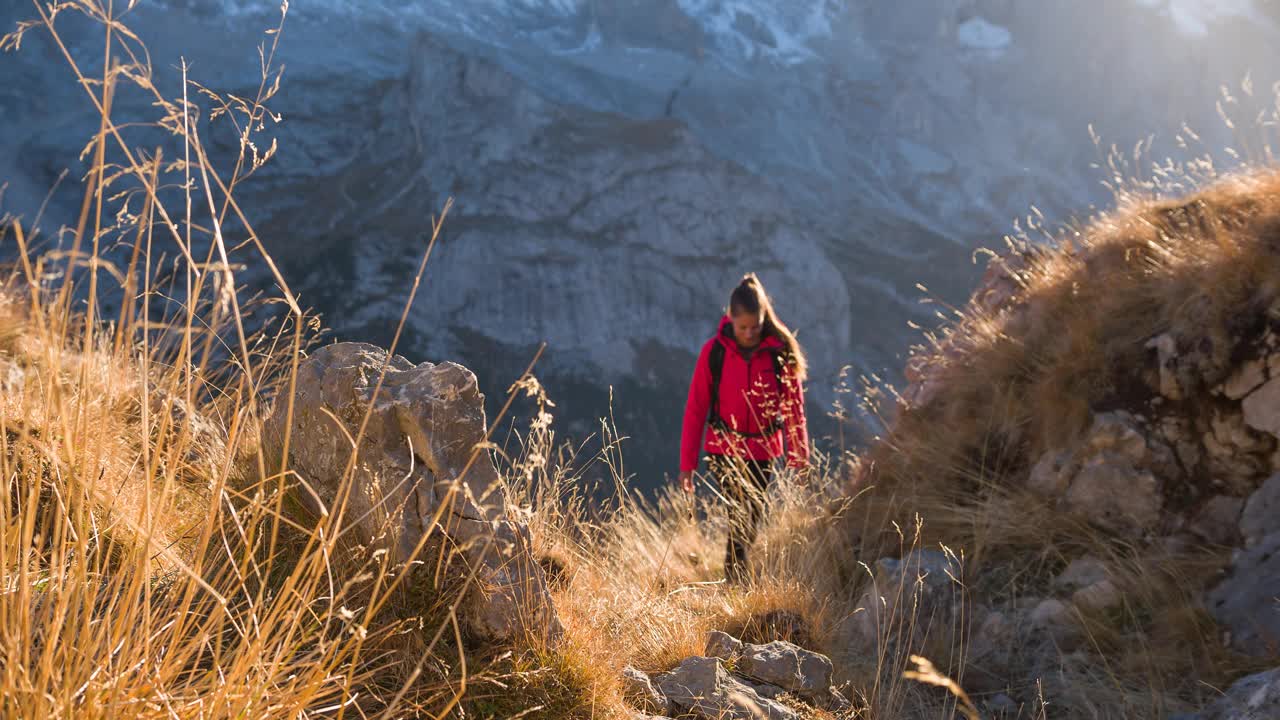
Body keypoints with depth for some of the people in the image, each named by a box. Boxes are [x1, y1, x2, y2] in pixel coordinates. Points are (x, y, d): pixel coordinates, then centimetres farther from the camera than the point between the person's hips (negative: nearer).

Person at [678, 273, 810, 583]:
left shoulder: (780, 352, -7)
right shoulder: (714, 351, -9)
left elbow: (794, 406, 0)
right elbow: (695, 408, -5)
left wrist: (799, 456, 0)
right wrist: (687, 462, -6)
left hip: (763, 452, 2)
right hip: (725, 451, -2)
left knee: (752, 522, 14)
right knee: (740, 519, -14)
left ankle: (736, 576, 33)